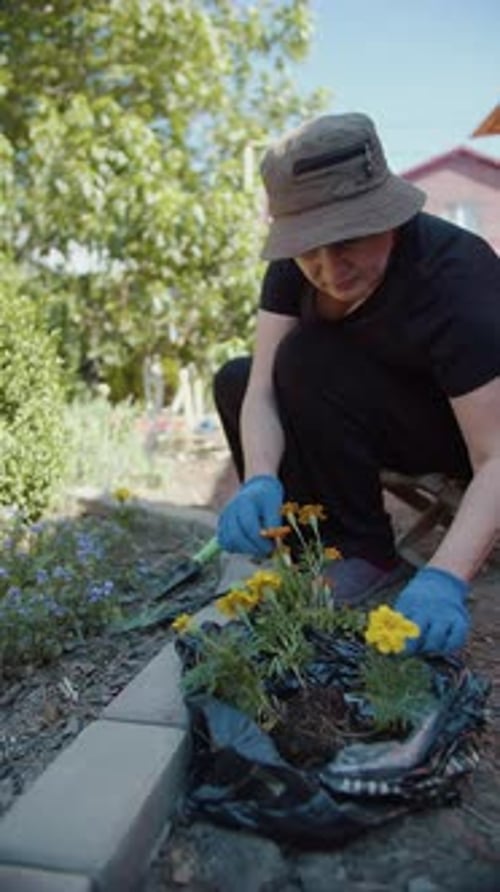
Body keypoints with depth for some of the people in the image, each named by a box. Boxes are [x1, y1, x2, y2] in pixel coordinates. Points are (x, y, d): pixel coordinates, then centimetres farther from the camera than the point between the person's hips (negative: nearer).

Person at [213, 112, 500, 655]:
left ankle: (364, 554, -16)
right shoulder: (295, 264, -15)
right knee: (235, 382, -7)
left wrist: (445, 578, -48)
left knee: (308, 360, -27)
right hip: (388, 422, 6)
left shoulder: (454, 280, -32)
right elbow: (262, 391, -21)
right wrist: (261, 481, -40)